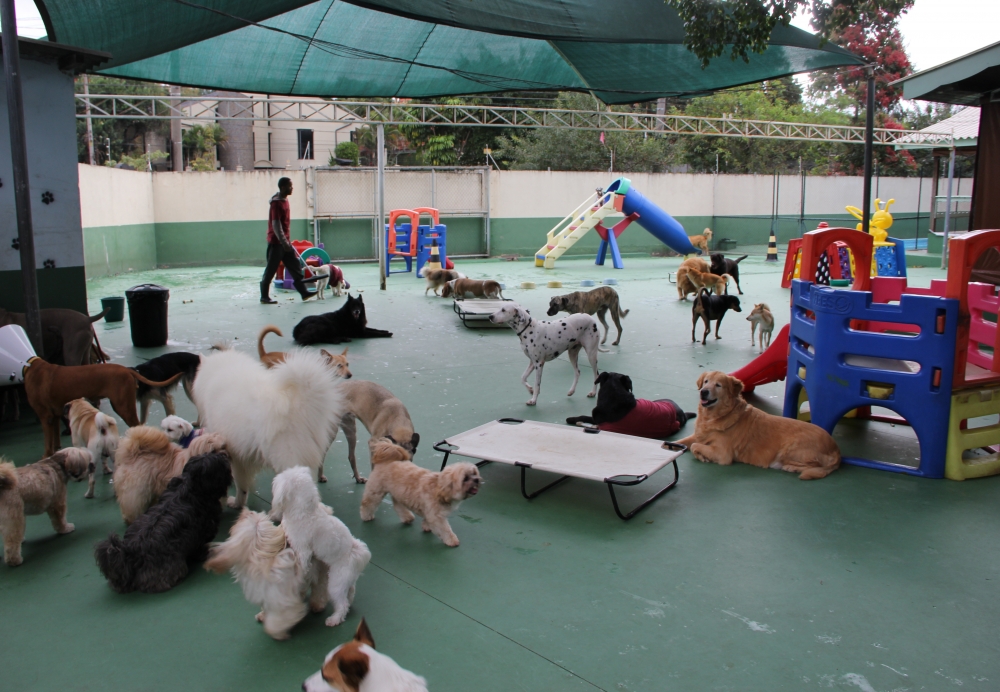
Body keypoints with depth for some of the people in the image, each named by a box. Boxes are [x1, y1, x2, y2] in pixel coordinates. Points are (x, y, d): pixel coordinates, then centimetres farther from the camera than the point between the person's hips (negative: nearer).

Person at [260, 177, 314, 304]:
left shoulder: (285, 200, 11)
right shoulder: (276, 203, -17)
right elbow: (276, 224, -22)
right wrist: (284, 242, -26)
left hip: (284, 241, 9)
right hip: (276, 242, -9)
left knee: (295, 266, 7)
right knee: (271, 270, -1)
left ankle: (304, 292, 8)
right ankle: (264, 296, 7)